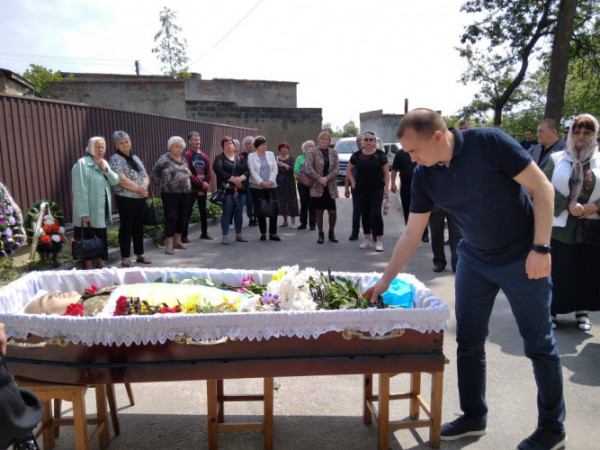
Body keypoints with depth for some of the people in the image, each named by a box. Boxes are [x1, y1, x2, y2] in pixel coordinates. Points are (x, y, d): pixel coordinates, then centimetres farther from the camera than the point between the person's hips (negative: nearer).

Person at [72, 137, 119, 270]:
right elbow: (80, 190, -18)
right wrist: (84, 212, -21)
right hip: (89, 210, -7)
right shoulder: (83, 163, -13)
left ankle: (101, 261, 28)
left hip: (102, 208, 7)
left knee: (101, 235, 15)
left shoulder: (104, 163, 12)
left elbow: (115, 181, 6)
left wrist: (105, 169, -11)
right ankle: (89, 265, 15)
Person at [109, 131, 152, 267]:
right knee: (126, 227, 0)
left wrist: (144, 186, -9)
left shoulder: (135, 158, 14)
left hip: (140, 198, 6)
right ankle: (125, 258, 9)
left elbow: (146, 176, 12)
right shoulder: (115, 159, -7)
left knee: (139, 227, 13)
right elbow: (122, 180, -17)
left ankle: (140, 254, 23)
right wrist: (139, 188, -13)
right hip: (126, 199, -6)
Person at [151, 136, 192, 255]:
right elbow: (155, 173, 1)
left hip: (185, 193, 6)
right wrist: (160, 184, 4)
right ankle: (169, 244, -1)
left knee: (182, 217, 9)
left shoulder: (184, 159, 13)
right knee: (171, 218, -6)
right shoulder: (164, 159, -4)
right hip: (170, 193, -6)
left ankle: (177, 241, 22)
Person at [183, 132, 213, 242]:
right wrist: (201, 183, -16)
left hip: (203, 189, 5)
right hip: (191, 189, -5)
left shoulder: (204, 157, 11)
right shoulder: (187, 156, -5)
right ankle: (184, 235, 1)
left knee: (203, 211, 12)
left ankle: (204, 233, 23)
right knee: (188, 212, -4)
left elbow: (208, 174, 7)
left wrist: (204, 188, -2)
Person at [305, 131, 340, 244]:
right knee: (319, 211, 2)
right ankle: (321, 234, 17)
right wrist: (319, 179, -16)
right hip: (317, 187, -2)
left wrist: (327, 178, -13)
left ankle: (331, 233, 21)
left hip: (330, 187, 2)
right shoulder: (312, 152, 1)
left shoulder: (333, 152, 9)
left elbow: (337, 168, 2)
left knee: (332, 212, -2)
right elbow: (308, 167, -9)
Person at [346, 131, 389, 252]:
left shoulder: (380, 154, -2)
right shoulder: (357, 155, 4)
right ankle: (368, 240, 19)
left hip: (377, 189, -3)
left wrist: (386, 188, -6)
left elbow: (386, 172, 0)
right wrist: (353, 182, 6)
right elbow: (348, 169, 17)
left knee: (376, 213, -11)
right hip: (362, 190, 3)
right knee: (364, 214, 8)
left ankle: (379, 241, -4)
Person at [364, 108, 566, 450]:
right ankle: (473, 417, 29)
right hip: (474, 260, 5)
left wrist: (541, 248, -21)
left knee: (539, 344, 7)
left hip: (522, 258, -4)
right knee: (469, 342, 9)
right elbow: (412, 235, -1)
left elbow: (542, 187, -16)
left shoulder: (489, 142, -21)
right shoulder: (424, 176, -6)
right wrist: (385, 281, -2)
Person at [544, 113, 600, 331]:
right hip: (561, 226, -2)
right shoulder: (557, 158, 4)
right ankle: (552, 309, 17)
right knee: (557, 268, 2)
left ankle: (582, 310, 24)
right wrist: (568, 205, -17)